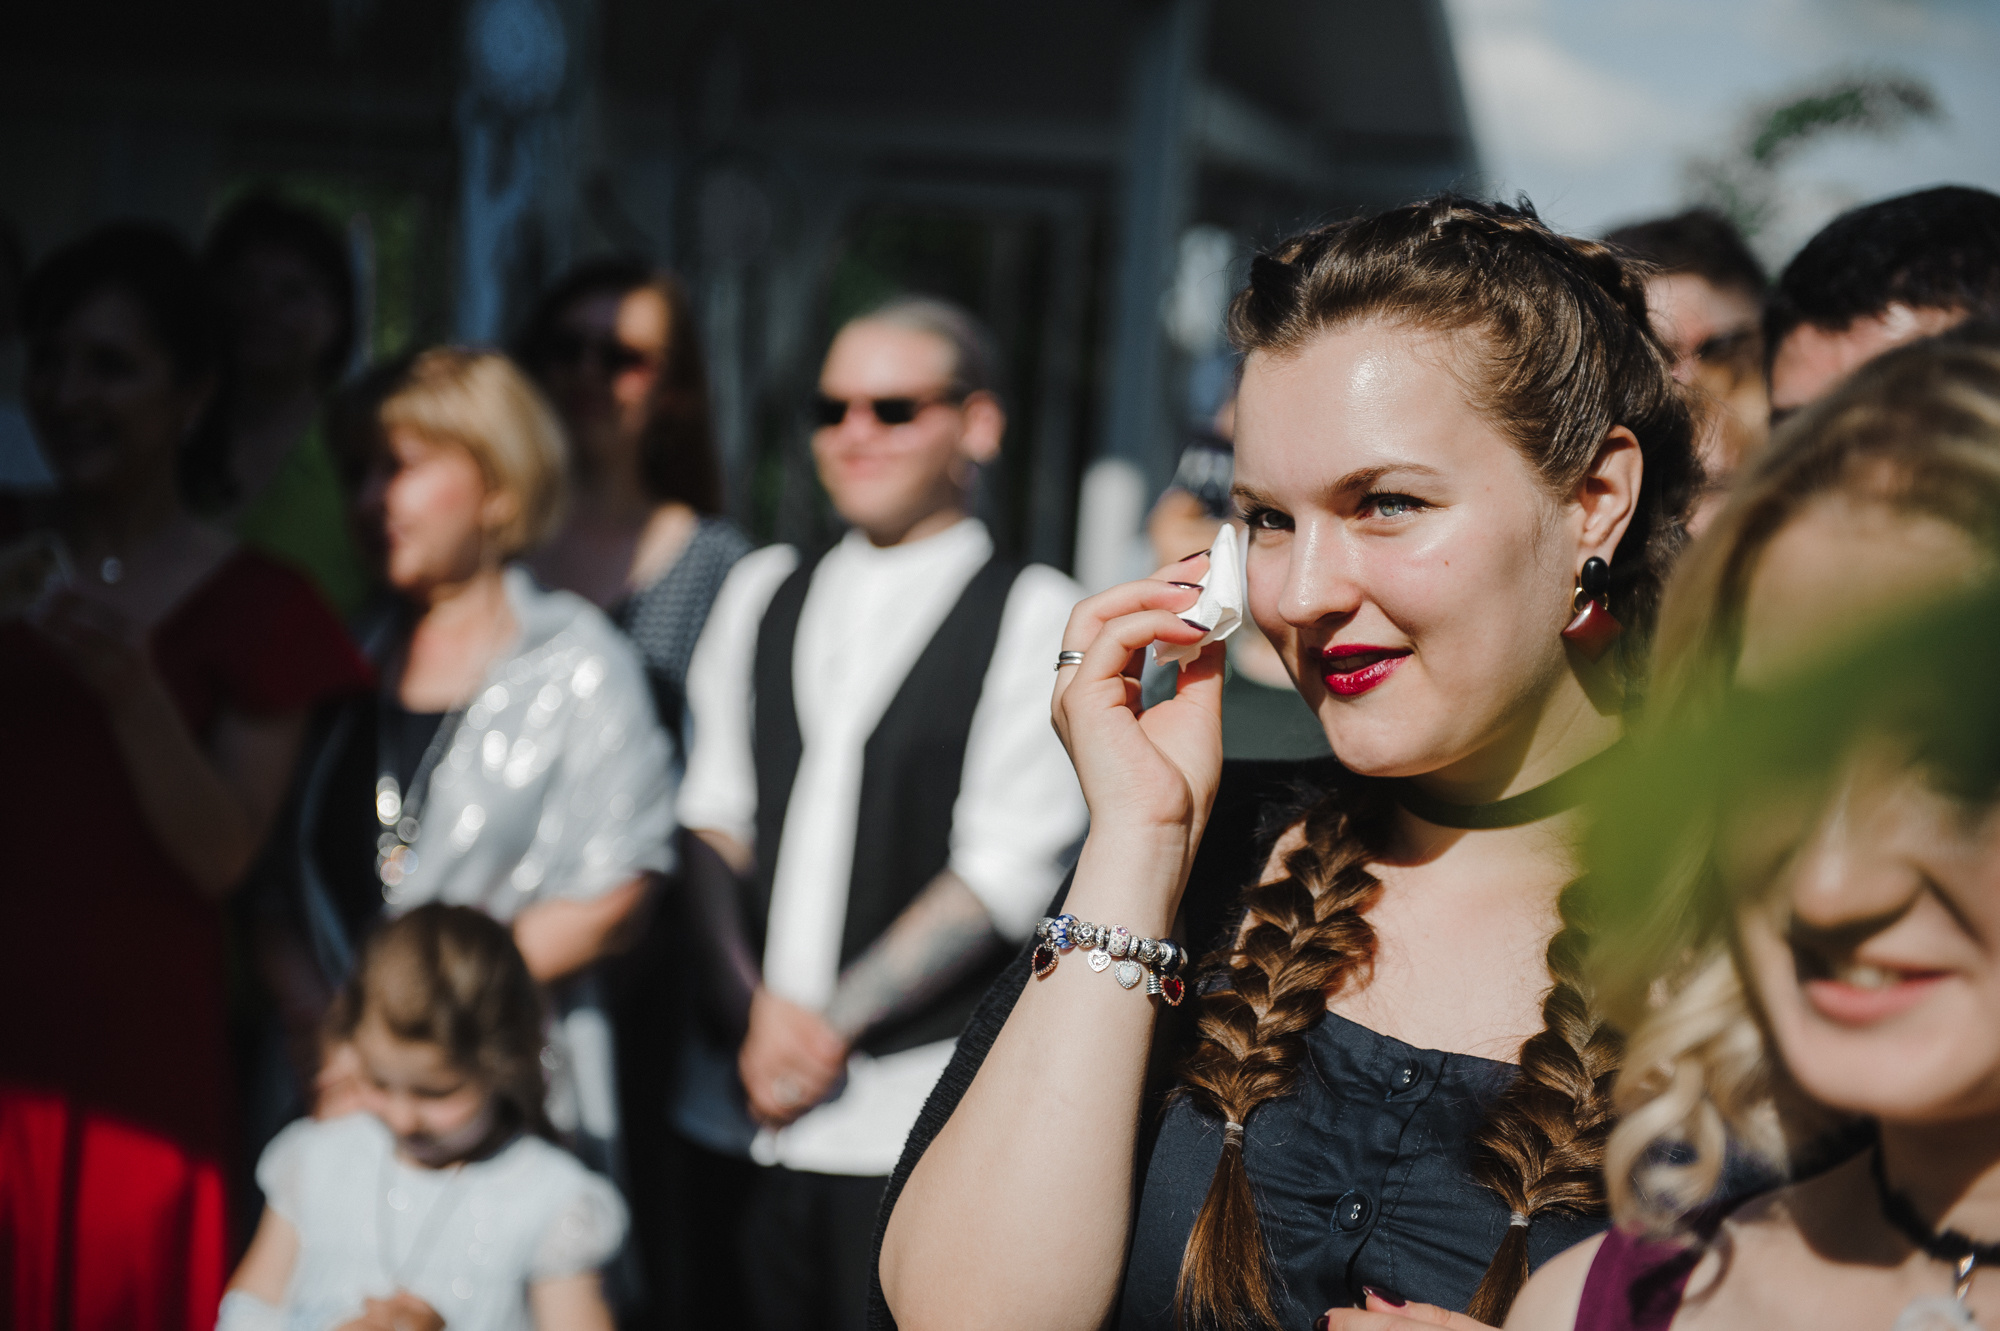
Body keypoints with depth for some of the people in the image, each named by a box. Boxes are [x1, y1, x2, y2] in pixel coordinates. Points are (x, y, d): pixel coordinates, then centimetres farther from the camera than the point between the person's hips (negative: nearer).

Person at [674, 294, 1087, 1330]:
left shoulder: (1034, 614, -2)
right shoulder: (762, 593, 14)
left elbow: (1007, 871, -8)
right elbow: (712, 818, 10)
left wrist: (834, 1022, -10)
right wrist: (755, 1011, -4)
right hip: (757, 1098, 4)